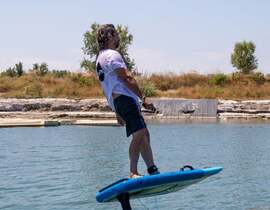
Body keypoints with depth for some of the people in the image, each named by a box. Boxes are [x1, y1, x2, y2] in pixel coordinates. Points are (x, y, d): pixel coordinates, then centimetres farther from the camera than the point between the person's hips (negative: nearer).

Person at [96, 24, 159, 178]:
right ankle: (133, 173, -20)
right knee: (140, 134, -19)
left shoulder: (100, 58, 27)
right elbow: (127, 79, -15)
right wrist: (144, 99, -13)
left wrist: (118, 112, 27)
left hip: (117, 101, 11)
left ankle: (153, 170, 7)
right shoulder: (112, 54, -6)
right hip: (124, 98, -11)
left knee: (144, 134, 9)